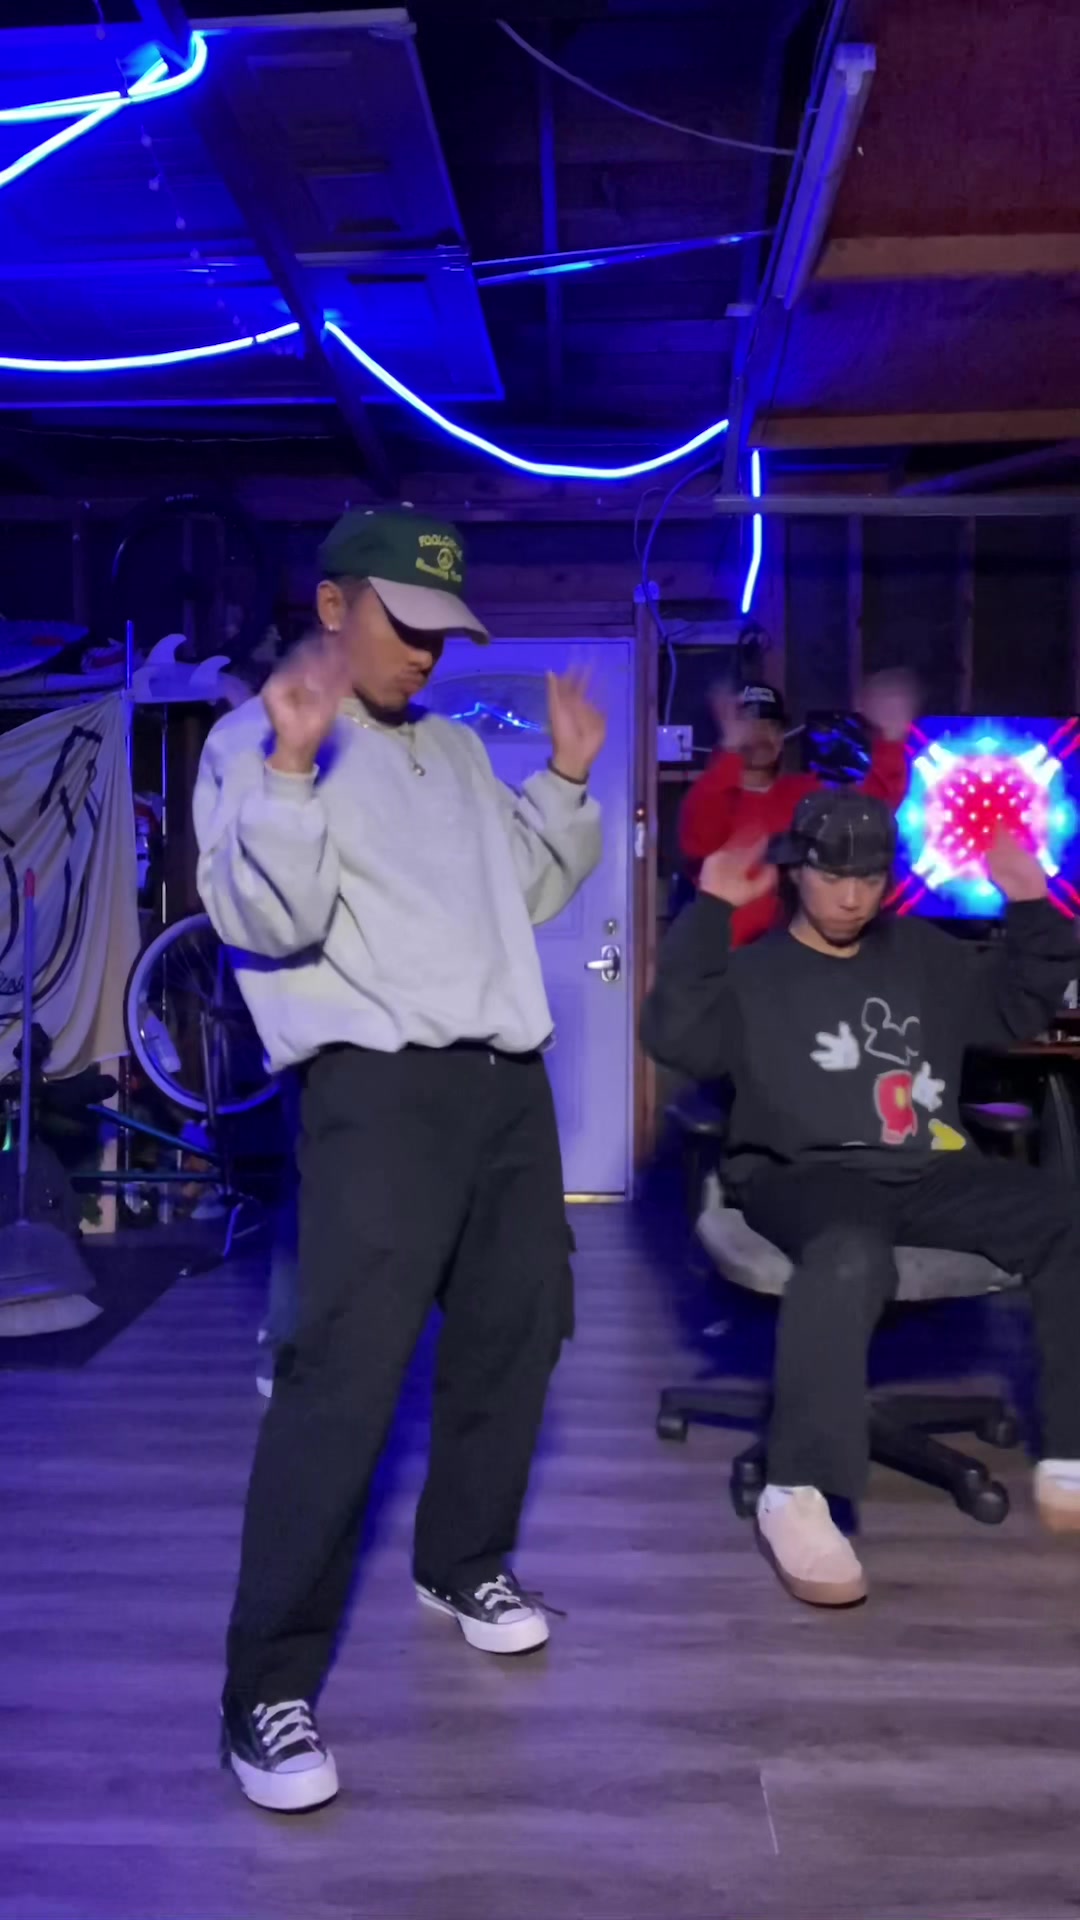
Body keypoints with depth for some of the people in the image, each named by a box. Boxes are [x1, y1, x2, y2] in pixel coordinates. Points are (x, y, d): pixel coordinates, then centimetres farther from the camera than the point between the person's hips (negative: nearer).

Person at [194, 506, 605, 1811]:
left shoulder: (455, 748, 19)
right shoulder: (258, 738, -2)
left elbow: (530, 894, 22)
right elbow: (266, 925, -15)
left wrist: (568, 777, 11)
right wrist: (292, 763, -25)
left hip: (508, 1079, 8)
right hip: (381, 1087, -8)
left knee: (516, 1328, 16)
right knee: (344, 1372, -12)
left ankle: (464, 1563, 38)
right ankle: (269, 1689, 0)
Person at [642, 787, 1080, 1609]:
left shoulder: (924, 953, 20)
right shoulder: (753, 969, 5)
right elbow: (675, 1036, -13)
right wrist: (709, 911, -14)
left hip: (929, 1173, 5)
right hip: (807, 1174, -5)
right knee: (852, 1255, -41)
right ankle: (798, 1494, -34)